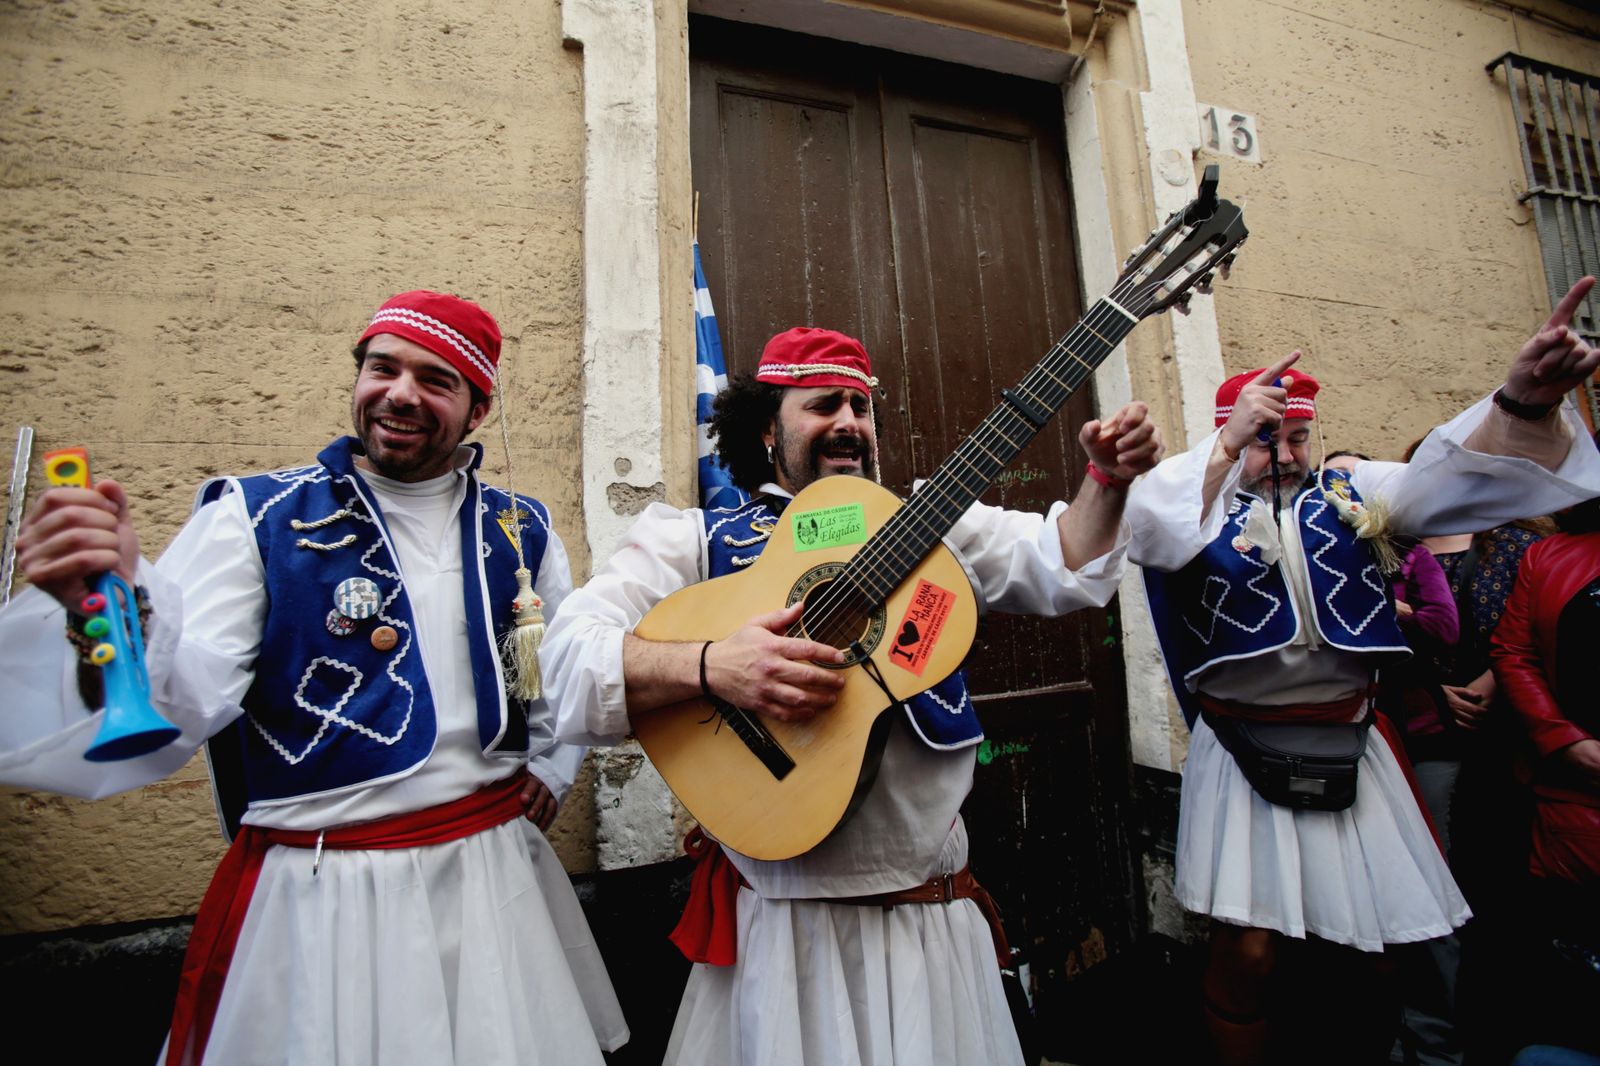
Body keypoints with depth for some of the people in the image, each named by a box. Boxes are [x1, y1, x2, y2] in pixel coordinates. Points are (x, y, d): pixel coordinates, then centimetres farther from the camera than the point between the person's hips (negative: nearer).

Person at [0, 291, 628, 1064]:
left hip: (497, 869, 4)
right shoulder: (254, 519, -7)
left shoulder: (520, 530, 1)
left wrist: (552, 764, 6)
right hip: (315, 892, -3)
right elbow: (178, 703, -19)